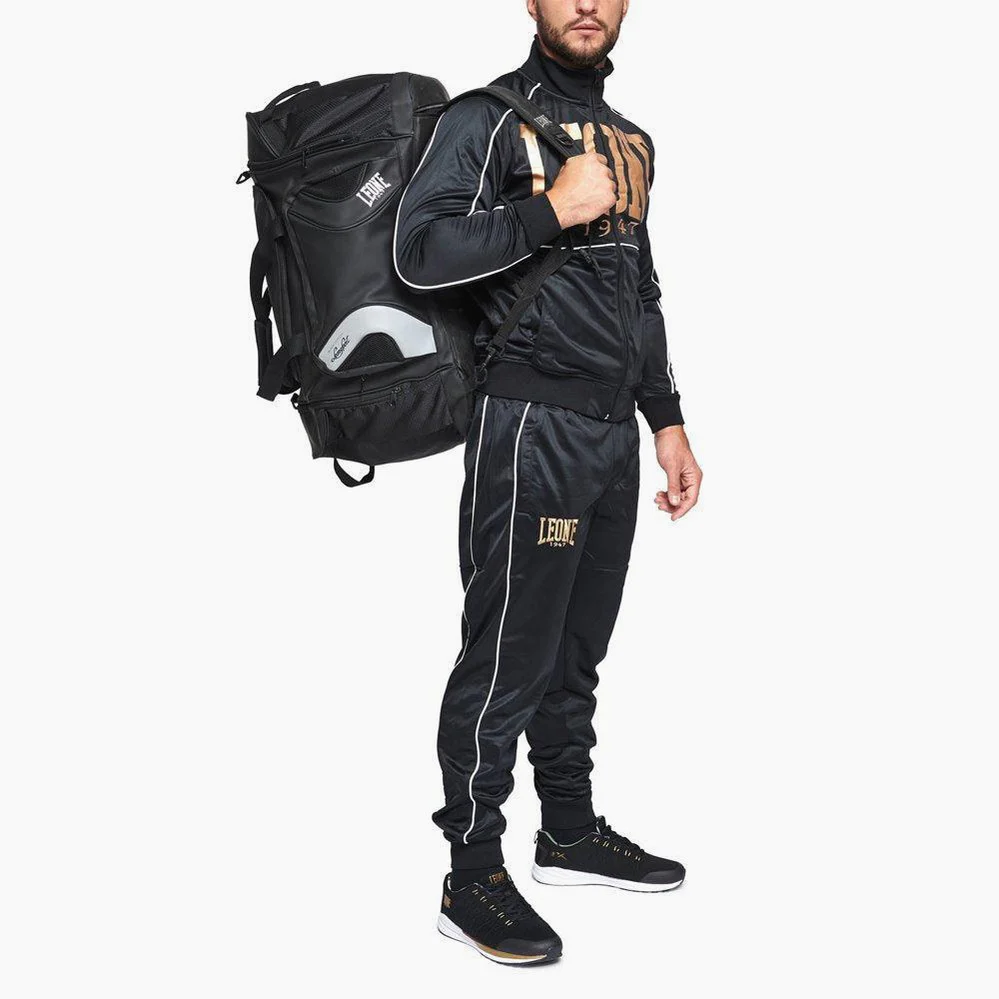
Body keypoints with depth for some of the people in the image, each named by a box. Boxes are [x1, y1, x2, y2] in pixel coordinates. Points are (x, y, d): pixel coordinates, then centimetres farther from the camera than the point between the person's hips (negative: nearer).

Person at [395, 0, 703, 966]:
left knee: (579, 649, 15)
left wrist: (667, 421, 19)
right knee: (510, 657, -3)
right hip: (529, 428, -7)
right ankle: (473, 879, 8)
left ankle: (571, 833, 30)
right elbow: (420, 249, -18)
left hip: (614, 431, 7)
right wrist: (552, 208, -19)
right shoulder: (488, 118, -5)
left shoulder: (629, 139, 19)